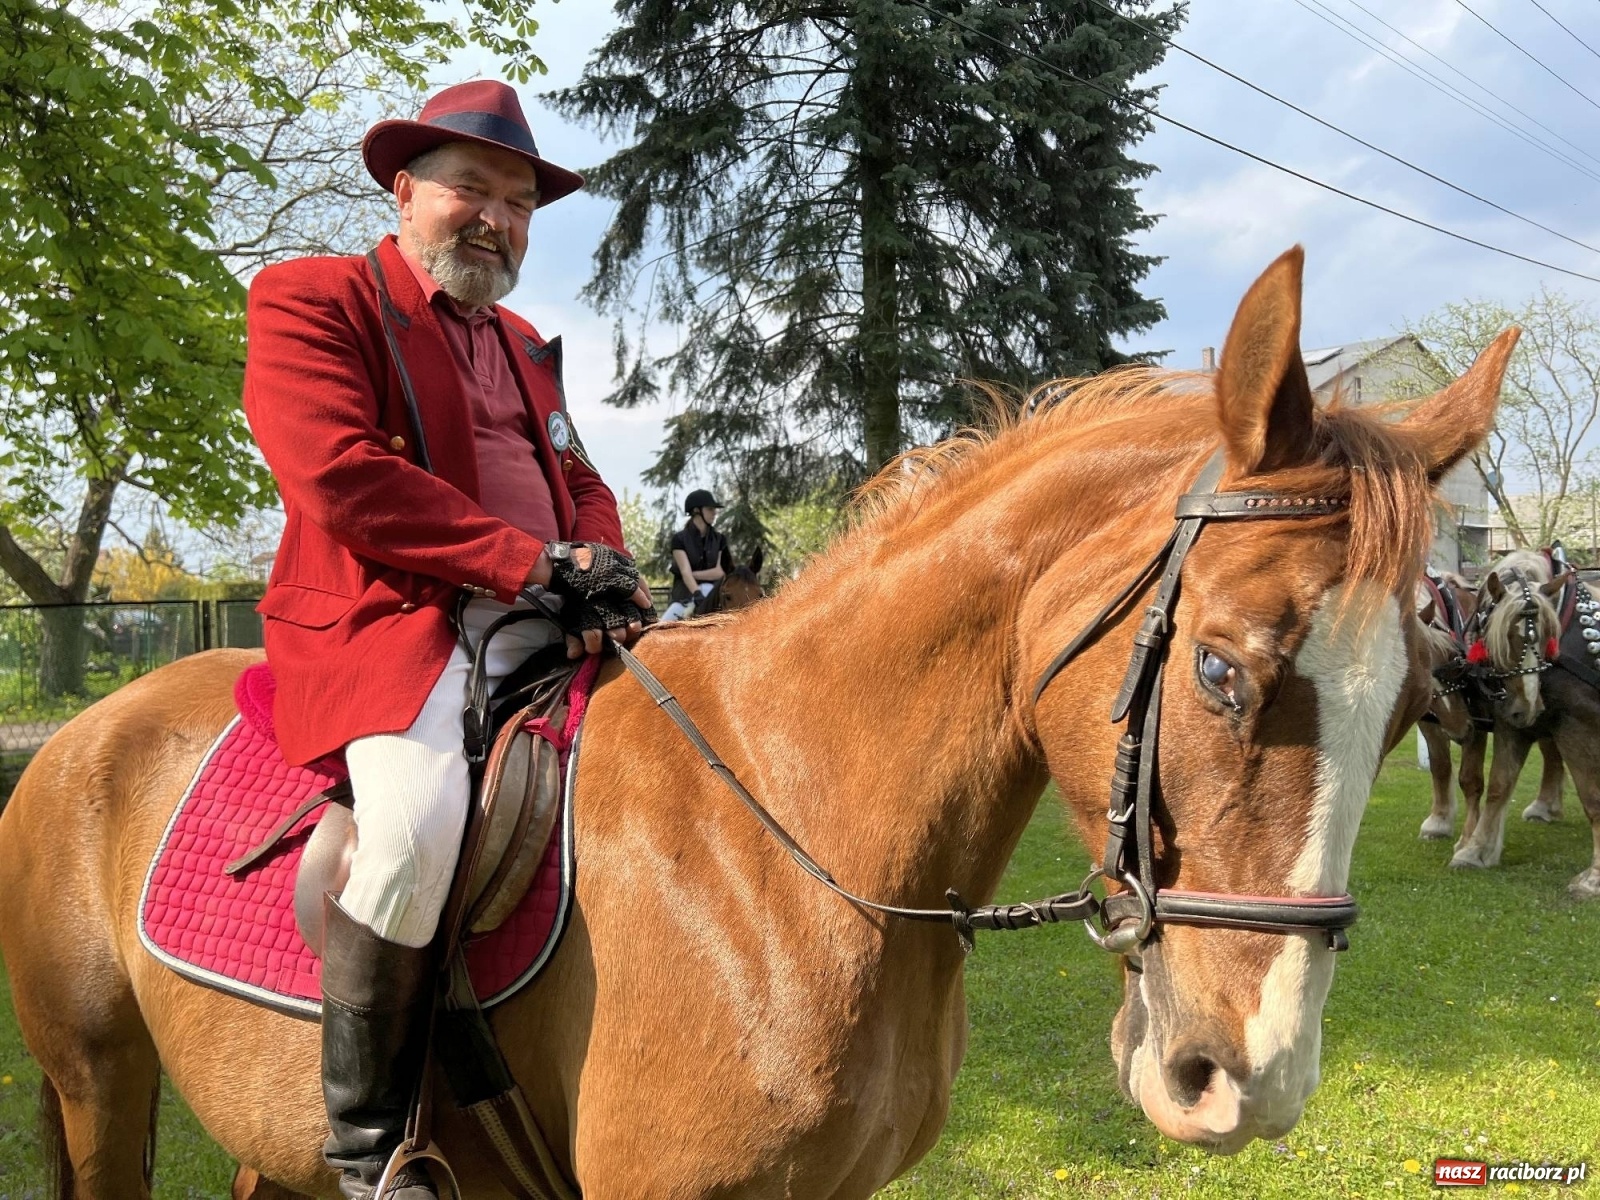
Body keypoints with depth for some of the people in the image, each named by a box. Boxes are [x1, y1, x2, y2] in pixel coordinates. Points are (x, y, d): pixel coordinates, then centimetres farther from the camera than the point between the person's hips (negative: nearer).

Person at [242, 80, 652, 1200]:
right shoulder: (312, 297, 2)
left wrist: (605, 573, -3)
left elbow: (583, 484, 22)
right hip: (388, 619, -7)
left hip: (540, 635, 8)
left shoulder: (524, 344, 25)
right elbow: (344, 476, -13)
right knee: (418, 818, -34)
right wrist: (538, 563, -15)